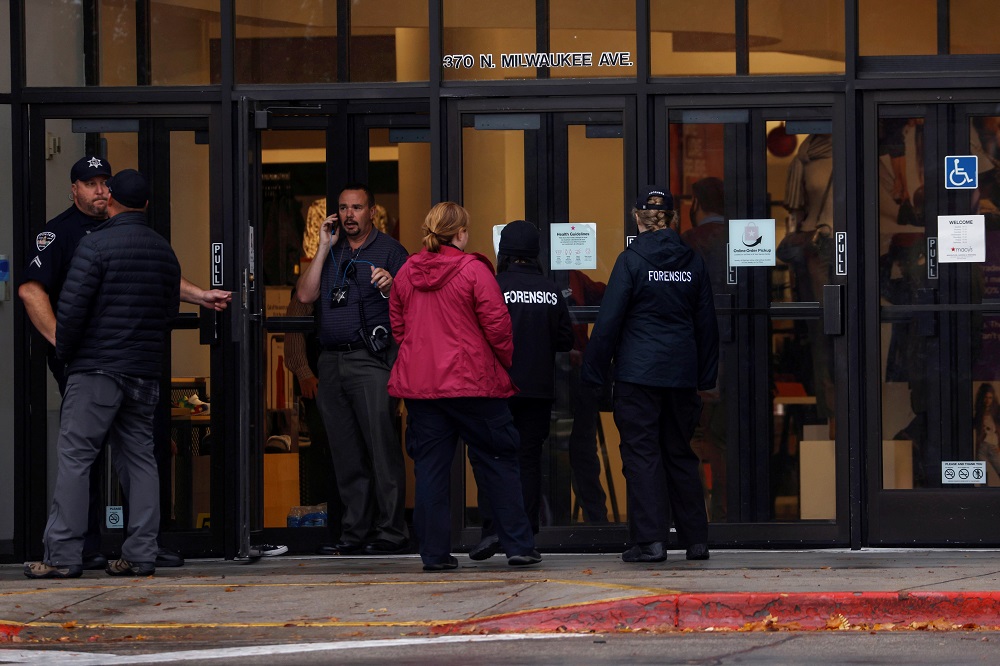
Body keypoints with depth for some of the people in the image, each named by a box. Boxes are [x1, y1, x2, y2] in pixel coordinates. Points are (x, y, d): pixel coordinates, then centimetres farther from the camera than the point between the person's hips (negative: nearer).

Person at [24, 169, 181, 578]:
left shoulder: (96, 244, -9)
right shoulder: (164, 251, 11)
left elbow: (72, 307, -12)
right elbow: (170, 312, 16)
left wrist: (64, 353, 3)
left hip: (97, 368, -6)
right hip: (145, 373, 6)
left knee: (75, 456, -4)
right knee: (138, 457, 9)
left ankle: (62, 556, -8)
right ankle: (140, 555, 5)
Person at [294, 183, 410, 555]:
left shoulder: (389, 251, 3)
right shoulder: (330, 252, 17)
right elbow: (305, 295, 5)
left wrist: (389, 288, -22)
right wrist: (324, 248, 3)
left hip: (371, 360, -5)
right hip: (332, 362, 5)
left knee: (382, 446, -9)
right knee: (346, 454, 6)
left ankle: (391, 532, -8)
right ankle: (355, 531, 10)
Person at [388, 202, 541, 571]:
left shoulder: (406, 273, 6)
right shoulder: (473, 270, -9)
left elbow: (397, 325, 12)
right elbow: (497, 323, -10)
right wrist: (506, 361, 5)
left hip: (418, 384, 4)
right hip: (473, 383, -4)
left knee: (430, 467, 6)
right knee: (496, 462, 5)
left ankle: (434, 551, 3)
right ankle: (518, 545, 7)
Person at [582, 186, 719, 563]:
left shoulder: (631, 260, -8)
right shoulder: (693, 263, 6)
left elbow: (609, 320, -8)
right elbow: (707, 324, 12)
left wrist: (595, 371, 0)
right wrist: (705, 377, 19)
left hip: (638, 374, -4)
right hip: (682, 373, 5)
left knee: (641, 454, -2)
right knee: (681, 454, 13)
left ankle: (650, 540, -8)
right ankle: (696, 539, 13)